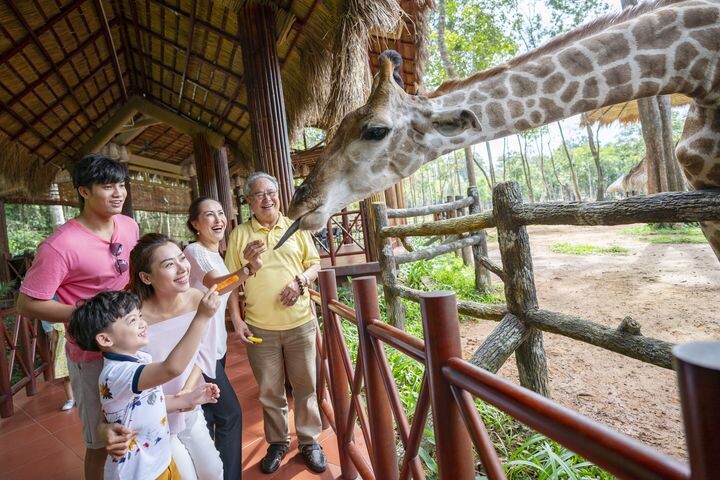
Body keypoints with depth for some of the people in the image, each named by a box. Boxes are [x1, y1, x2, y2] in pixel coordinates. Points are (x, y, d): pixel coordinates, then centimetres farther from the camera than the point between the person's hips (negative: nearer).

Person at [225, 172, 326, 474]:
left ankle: (309, 441, 31)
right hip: (259, 327, 0)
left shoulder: (296, 229, 4)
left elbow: (314, 264, 7)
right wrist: (237, 319, -4)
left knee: (305, 387, 12)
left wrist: (300, 281, -14)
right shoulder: (239, 234, 2)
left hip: (299, 323, 0)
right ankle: (277, 443, 35)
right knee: (269, 390, 14)